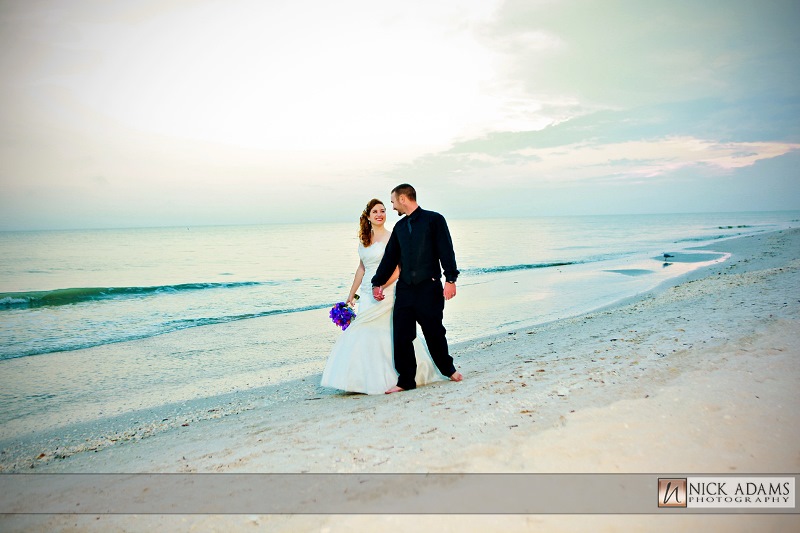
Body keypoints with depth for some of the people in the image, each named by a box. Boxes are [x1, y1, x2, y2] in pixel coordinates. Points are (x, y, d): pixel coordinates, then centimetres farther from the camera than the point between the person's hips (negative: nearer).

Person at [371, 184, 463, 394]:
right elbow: (390, 257, 19)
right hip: (404, 289, 5)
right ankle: (406, 380, 9)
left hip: (429, 287, -5)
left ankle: (448, 369, 29)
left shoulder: (433, 219, -1)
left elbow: (446, 251, -6)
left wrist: (450, 279, -14)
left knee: (434, 332, 5)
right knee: (401, 336, -1)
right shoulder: (399, 227, 16)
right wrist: (377, 282, 15)